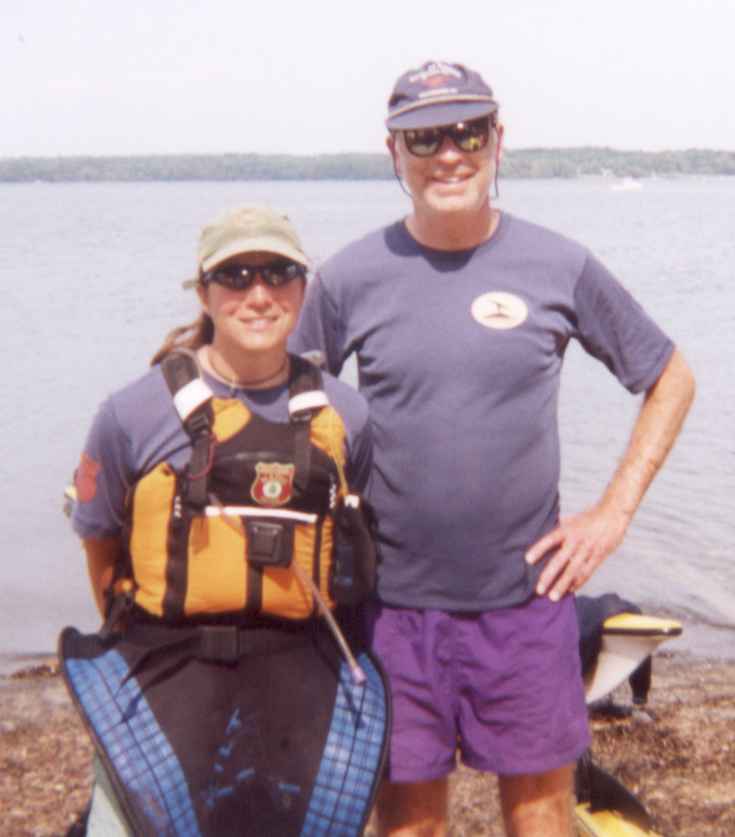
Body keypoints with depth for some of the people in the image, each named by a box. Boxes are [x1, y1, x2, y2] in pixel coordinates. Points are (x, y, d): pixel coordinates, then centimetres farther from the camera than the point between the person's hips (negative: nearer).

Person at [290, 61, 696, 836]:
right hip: (393, 598, 0)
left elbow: (670, 379, 8)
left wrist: (613, 510, 1)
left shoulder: (560, 267, -3)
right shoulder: (348, 278, -3)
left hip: (525, 593, 0)